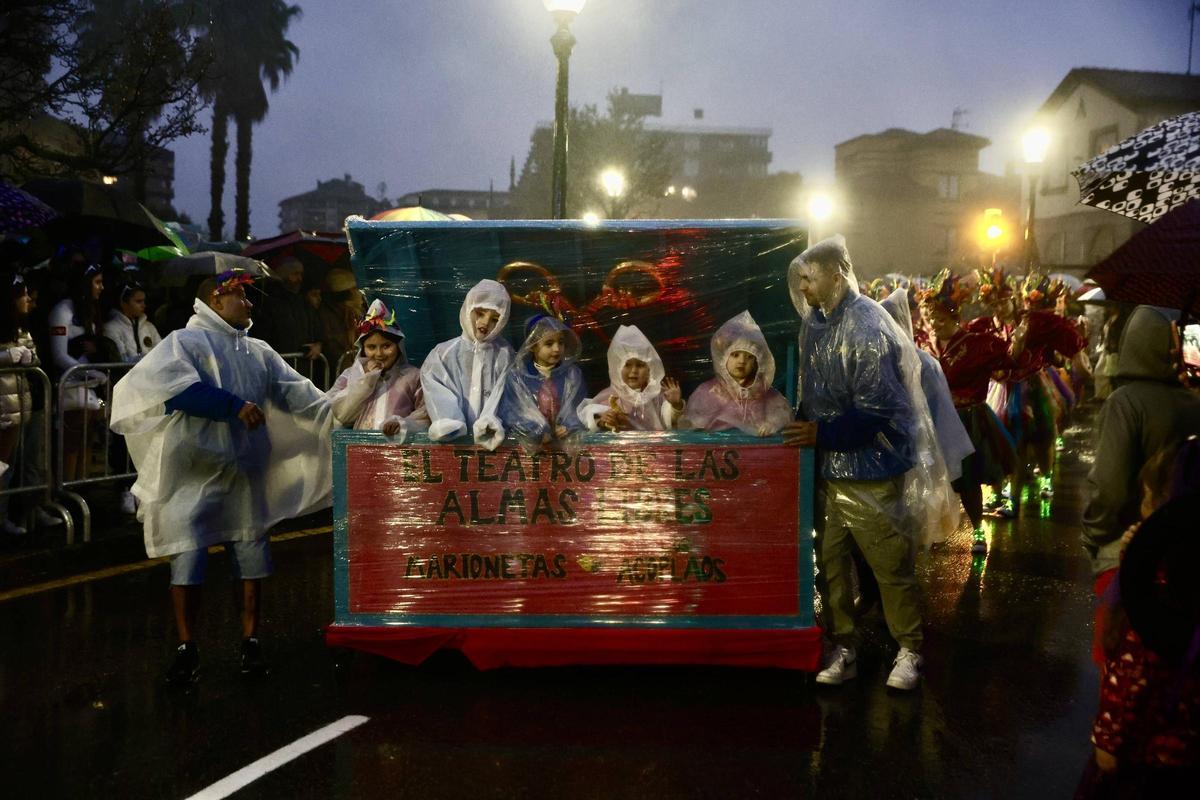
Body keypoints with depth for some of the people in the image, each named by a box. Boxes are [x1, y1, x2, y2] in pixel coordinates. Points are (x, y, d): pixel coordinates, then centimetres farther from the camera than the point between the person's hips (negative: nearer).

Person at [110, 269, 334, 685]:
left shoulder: (259, 352, 14)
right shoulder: (185, 341, -5)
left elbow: (297, 391, 11)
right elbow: (173, 385, -23)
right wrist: (234, 406, -25)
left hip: (245, 471, 6)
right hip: (195, 471, -5)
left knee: (253, 555, 8)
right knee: (188, 560, -3)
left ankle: (250, 641, 19)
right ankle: (186, 648, 7)